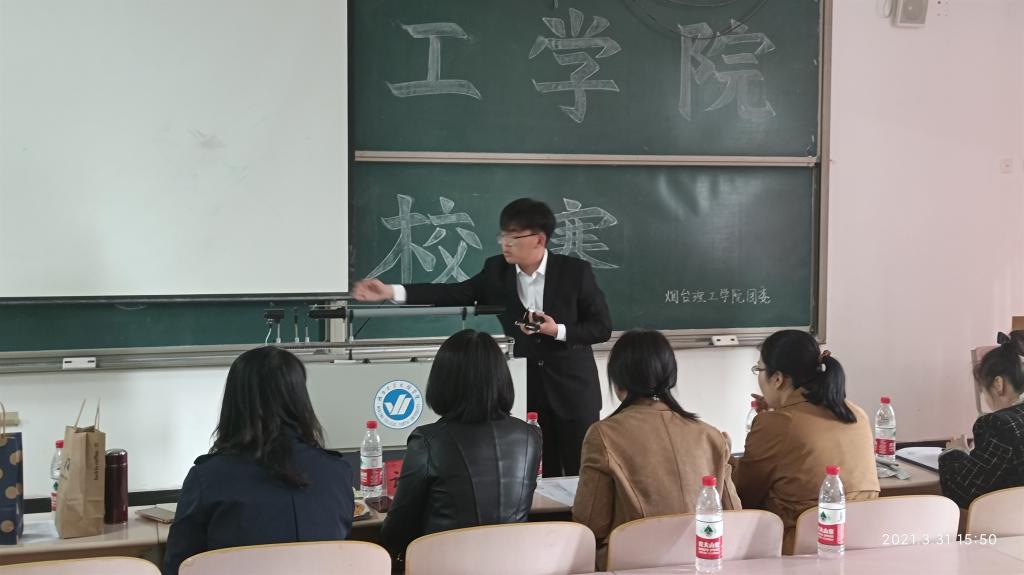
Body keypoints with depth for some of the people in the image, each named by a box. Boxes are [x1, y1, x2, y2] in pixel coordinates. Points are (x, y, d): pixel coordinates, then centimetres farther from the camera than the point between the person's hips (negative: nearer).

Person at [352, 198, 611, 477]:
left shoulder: (575, 271, -10)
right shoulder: (496, 270, 0)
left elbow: (602, 327, -6)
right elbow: (455, 294, -5)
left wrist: (559, 331, -22)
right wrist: (392, 291, -13)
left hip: (573, 391, -3)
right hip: (526, 391, 3)